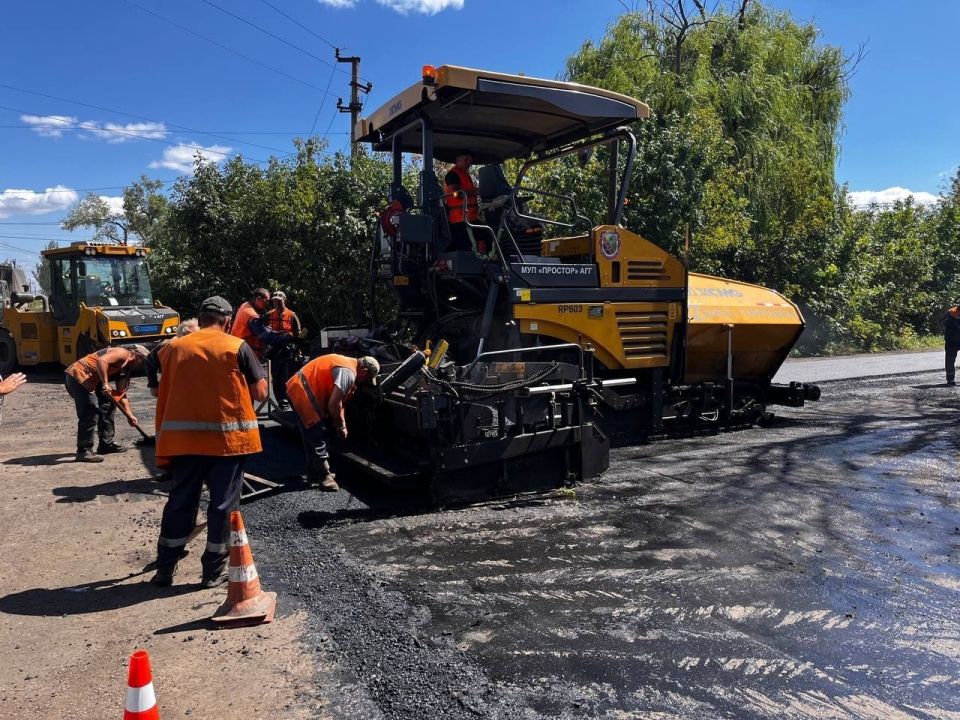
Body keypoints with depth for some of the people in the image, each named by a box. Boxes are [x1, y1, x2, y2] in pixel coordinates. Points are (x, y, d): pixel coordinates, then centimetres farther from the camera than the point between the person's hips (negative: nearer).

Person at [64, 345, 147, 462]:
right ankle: (84, 451, -12)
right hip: (77, 375, -11)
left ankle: (106, 444, 23)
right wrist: (105, 383, -28)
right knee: (91, 412, -16)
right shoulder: (122, 353, -8)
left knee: (107, 405, 16)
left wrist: (130, 416, 16)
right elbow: (102, 361, -27)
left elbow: (121, 395, 20)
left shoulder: (126, 368, 19)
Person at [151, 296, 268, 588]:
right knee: (223, 504, 8)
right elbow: (260, 392, -4)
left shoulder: (174, 348, 6)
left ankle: (164, 568, 23)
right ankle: (213, 570, 16)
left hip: (184, 438, 3)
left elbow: (163, 396, 8)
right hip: (228, 438, -3)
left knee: (180, 501, 14)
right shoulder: (237, 347, -4)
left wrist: (164, 446, 14)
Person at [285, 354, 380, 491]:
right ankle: (324, 476, 4)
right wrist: (340, 426, -5)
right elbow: (333, 404, -21)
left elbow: (339, 400, 21)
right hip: (302, 392, -11)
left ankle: (314, 474, 28)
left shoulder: (348, 364, 14)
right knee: (318, 437, -4)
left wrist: (342, 425, 18)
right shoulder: (348, 373, -19)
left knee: (312, 437, 18)